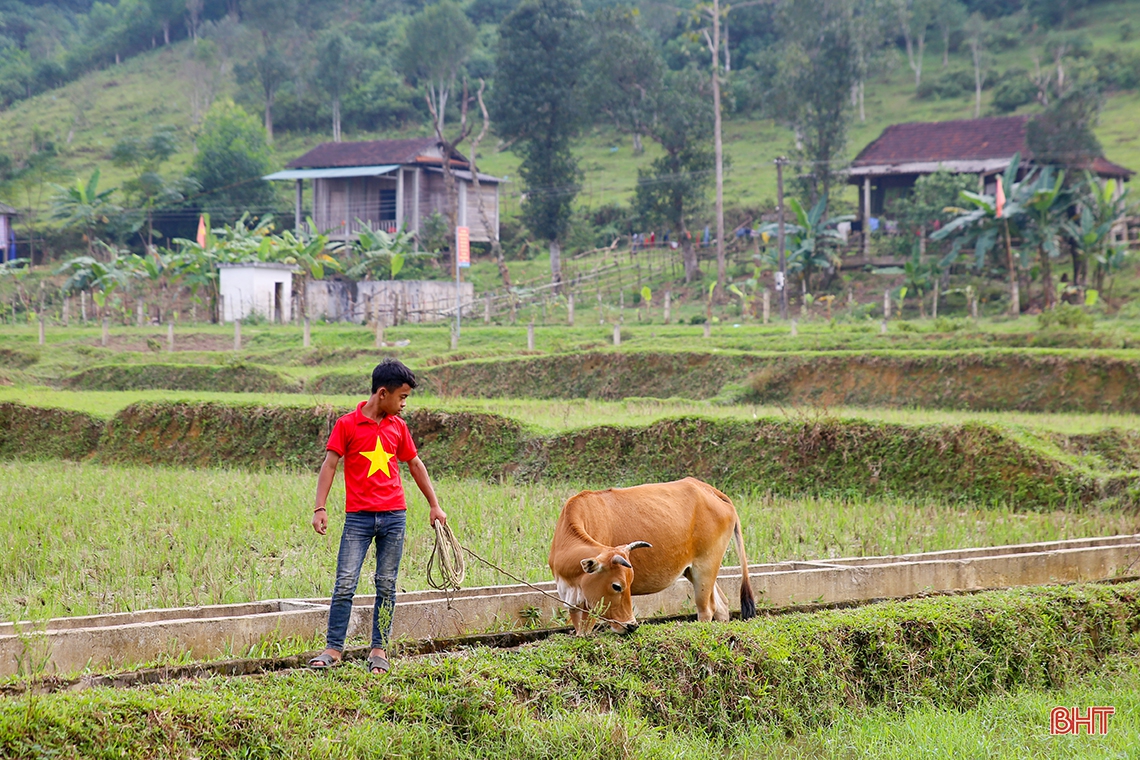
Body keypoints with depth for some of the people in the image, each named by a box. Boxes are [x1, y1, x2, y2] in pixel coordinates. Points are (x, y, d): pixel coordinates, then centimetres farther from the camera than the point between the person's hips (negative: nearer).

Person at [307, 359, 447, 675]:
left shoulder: (398, 427, 11)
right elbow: (330, 464, -4)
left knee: (386, 586, 5)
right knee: (345, 584, -7)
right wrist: (320, 508, -13)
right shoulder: (347, 424, -1)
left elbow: (415, 465, 20)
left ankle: (379, 649, 10)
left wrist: (434, 505, 21)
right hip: (358, 517, -3)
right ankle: (333, 648, -3)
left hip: (394, 516, 3)